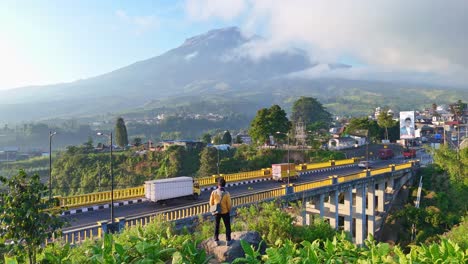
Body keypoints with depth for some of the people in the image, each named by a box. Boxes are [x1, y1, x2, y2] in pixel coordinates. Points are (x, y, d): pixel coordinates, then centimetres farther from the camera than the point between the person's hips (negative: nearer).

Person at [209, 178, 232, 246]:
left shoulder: (214, 192, -13)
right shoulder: (226, 193, -19)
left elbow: (211, 203, -4)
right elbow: (229, 204, -13)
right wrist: (229, 211, 6)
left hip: (217, 212, 2)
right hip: (225, 212, -2)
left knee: (216, 226, 18)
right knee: (227, 226, 14)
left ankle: (216, 240, 26)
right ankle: (228, 240, 18)